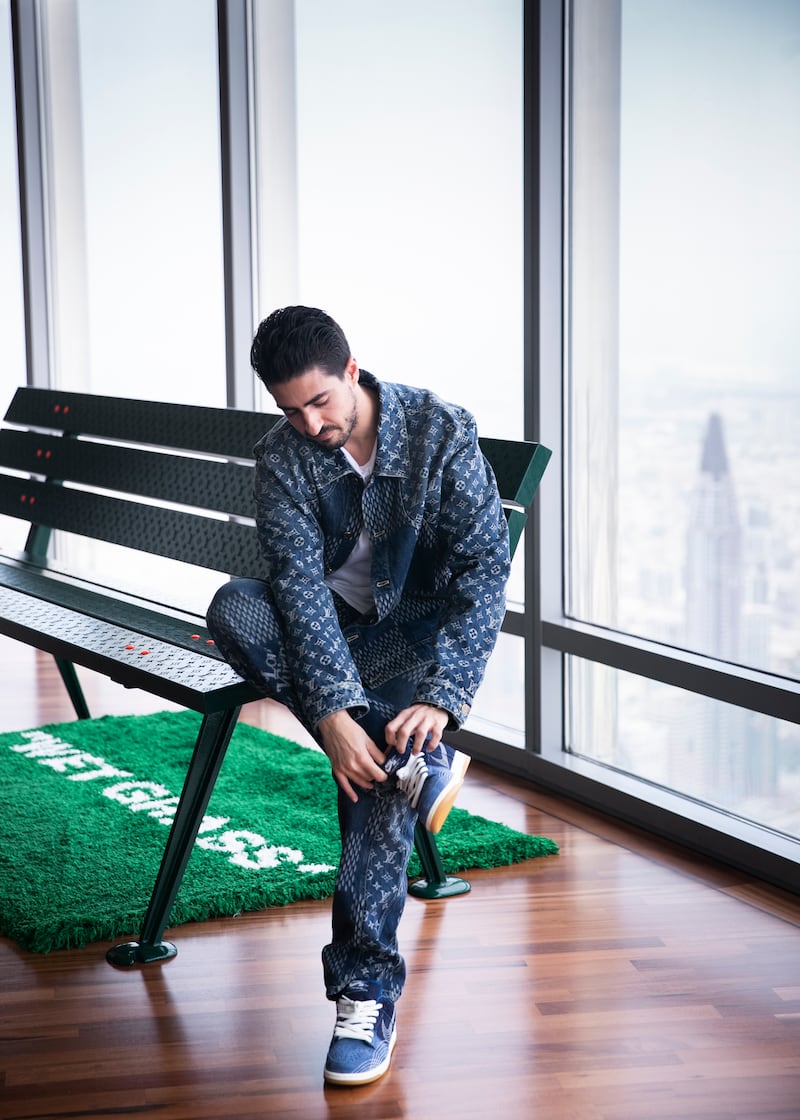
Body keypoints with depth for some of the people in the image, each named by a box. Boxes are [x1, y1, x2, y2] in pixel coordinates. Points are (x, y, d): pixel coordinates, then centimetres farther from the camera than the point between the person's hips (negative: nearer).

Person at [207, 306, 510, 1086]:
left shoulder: (441, 431, -16)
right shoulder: (283, 456, -10)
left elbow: (486, 566, -20)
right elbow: (300, 582, -21)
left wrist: (441, 698, -31)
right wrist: (332, 710, -35)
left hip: (418, 629, -3)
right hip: (325, 630, 3)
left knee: (381, 762, -30)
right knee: (233, 610, -30)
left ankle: (367, 986, -23)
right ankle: (415, 764, -30)